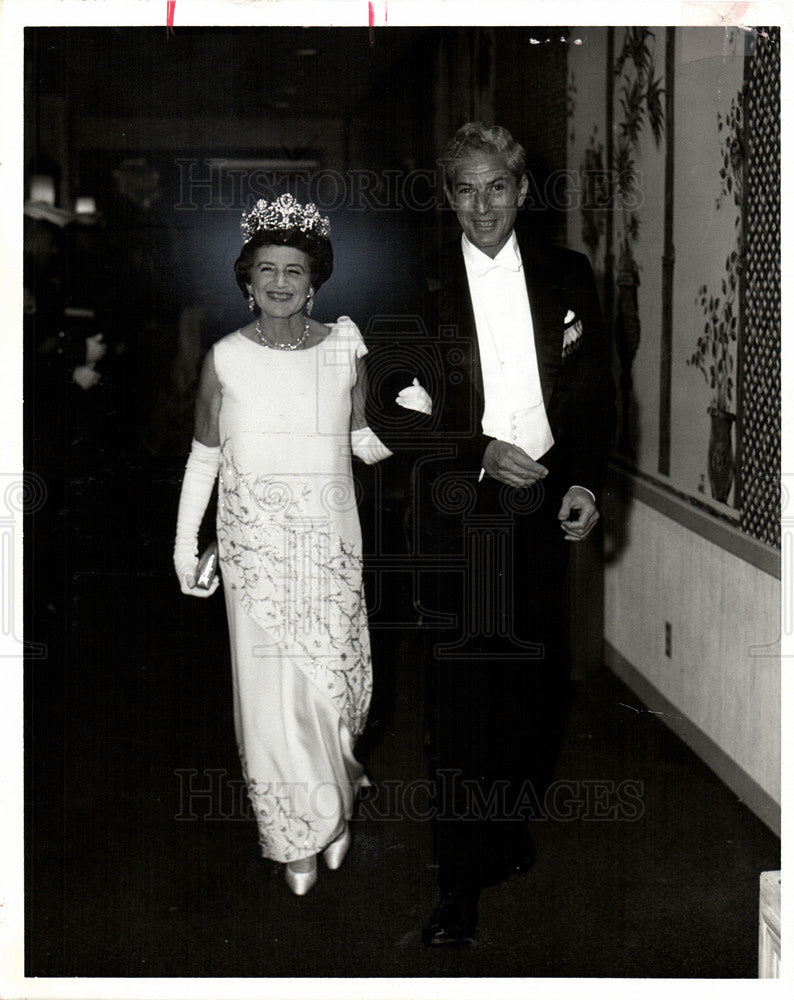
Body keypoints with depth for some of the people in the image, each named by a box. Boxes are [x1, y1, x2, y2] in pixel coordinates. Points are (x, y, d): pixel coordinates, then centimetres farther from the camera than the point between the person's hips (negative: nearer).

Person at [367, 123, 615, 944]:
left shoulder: (567, 277, 8)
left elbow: (595, 393, 11)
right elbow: (387, 412, -4)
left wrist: (586, 481, -2)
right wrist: (482, 452, -12)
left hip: (542, 507, 3)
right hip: (456, 515, -3)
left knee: (533, 690, 8)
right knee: (458, 698, -3)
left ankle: (511, 831, 29)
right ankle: (460, 883, 5)